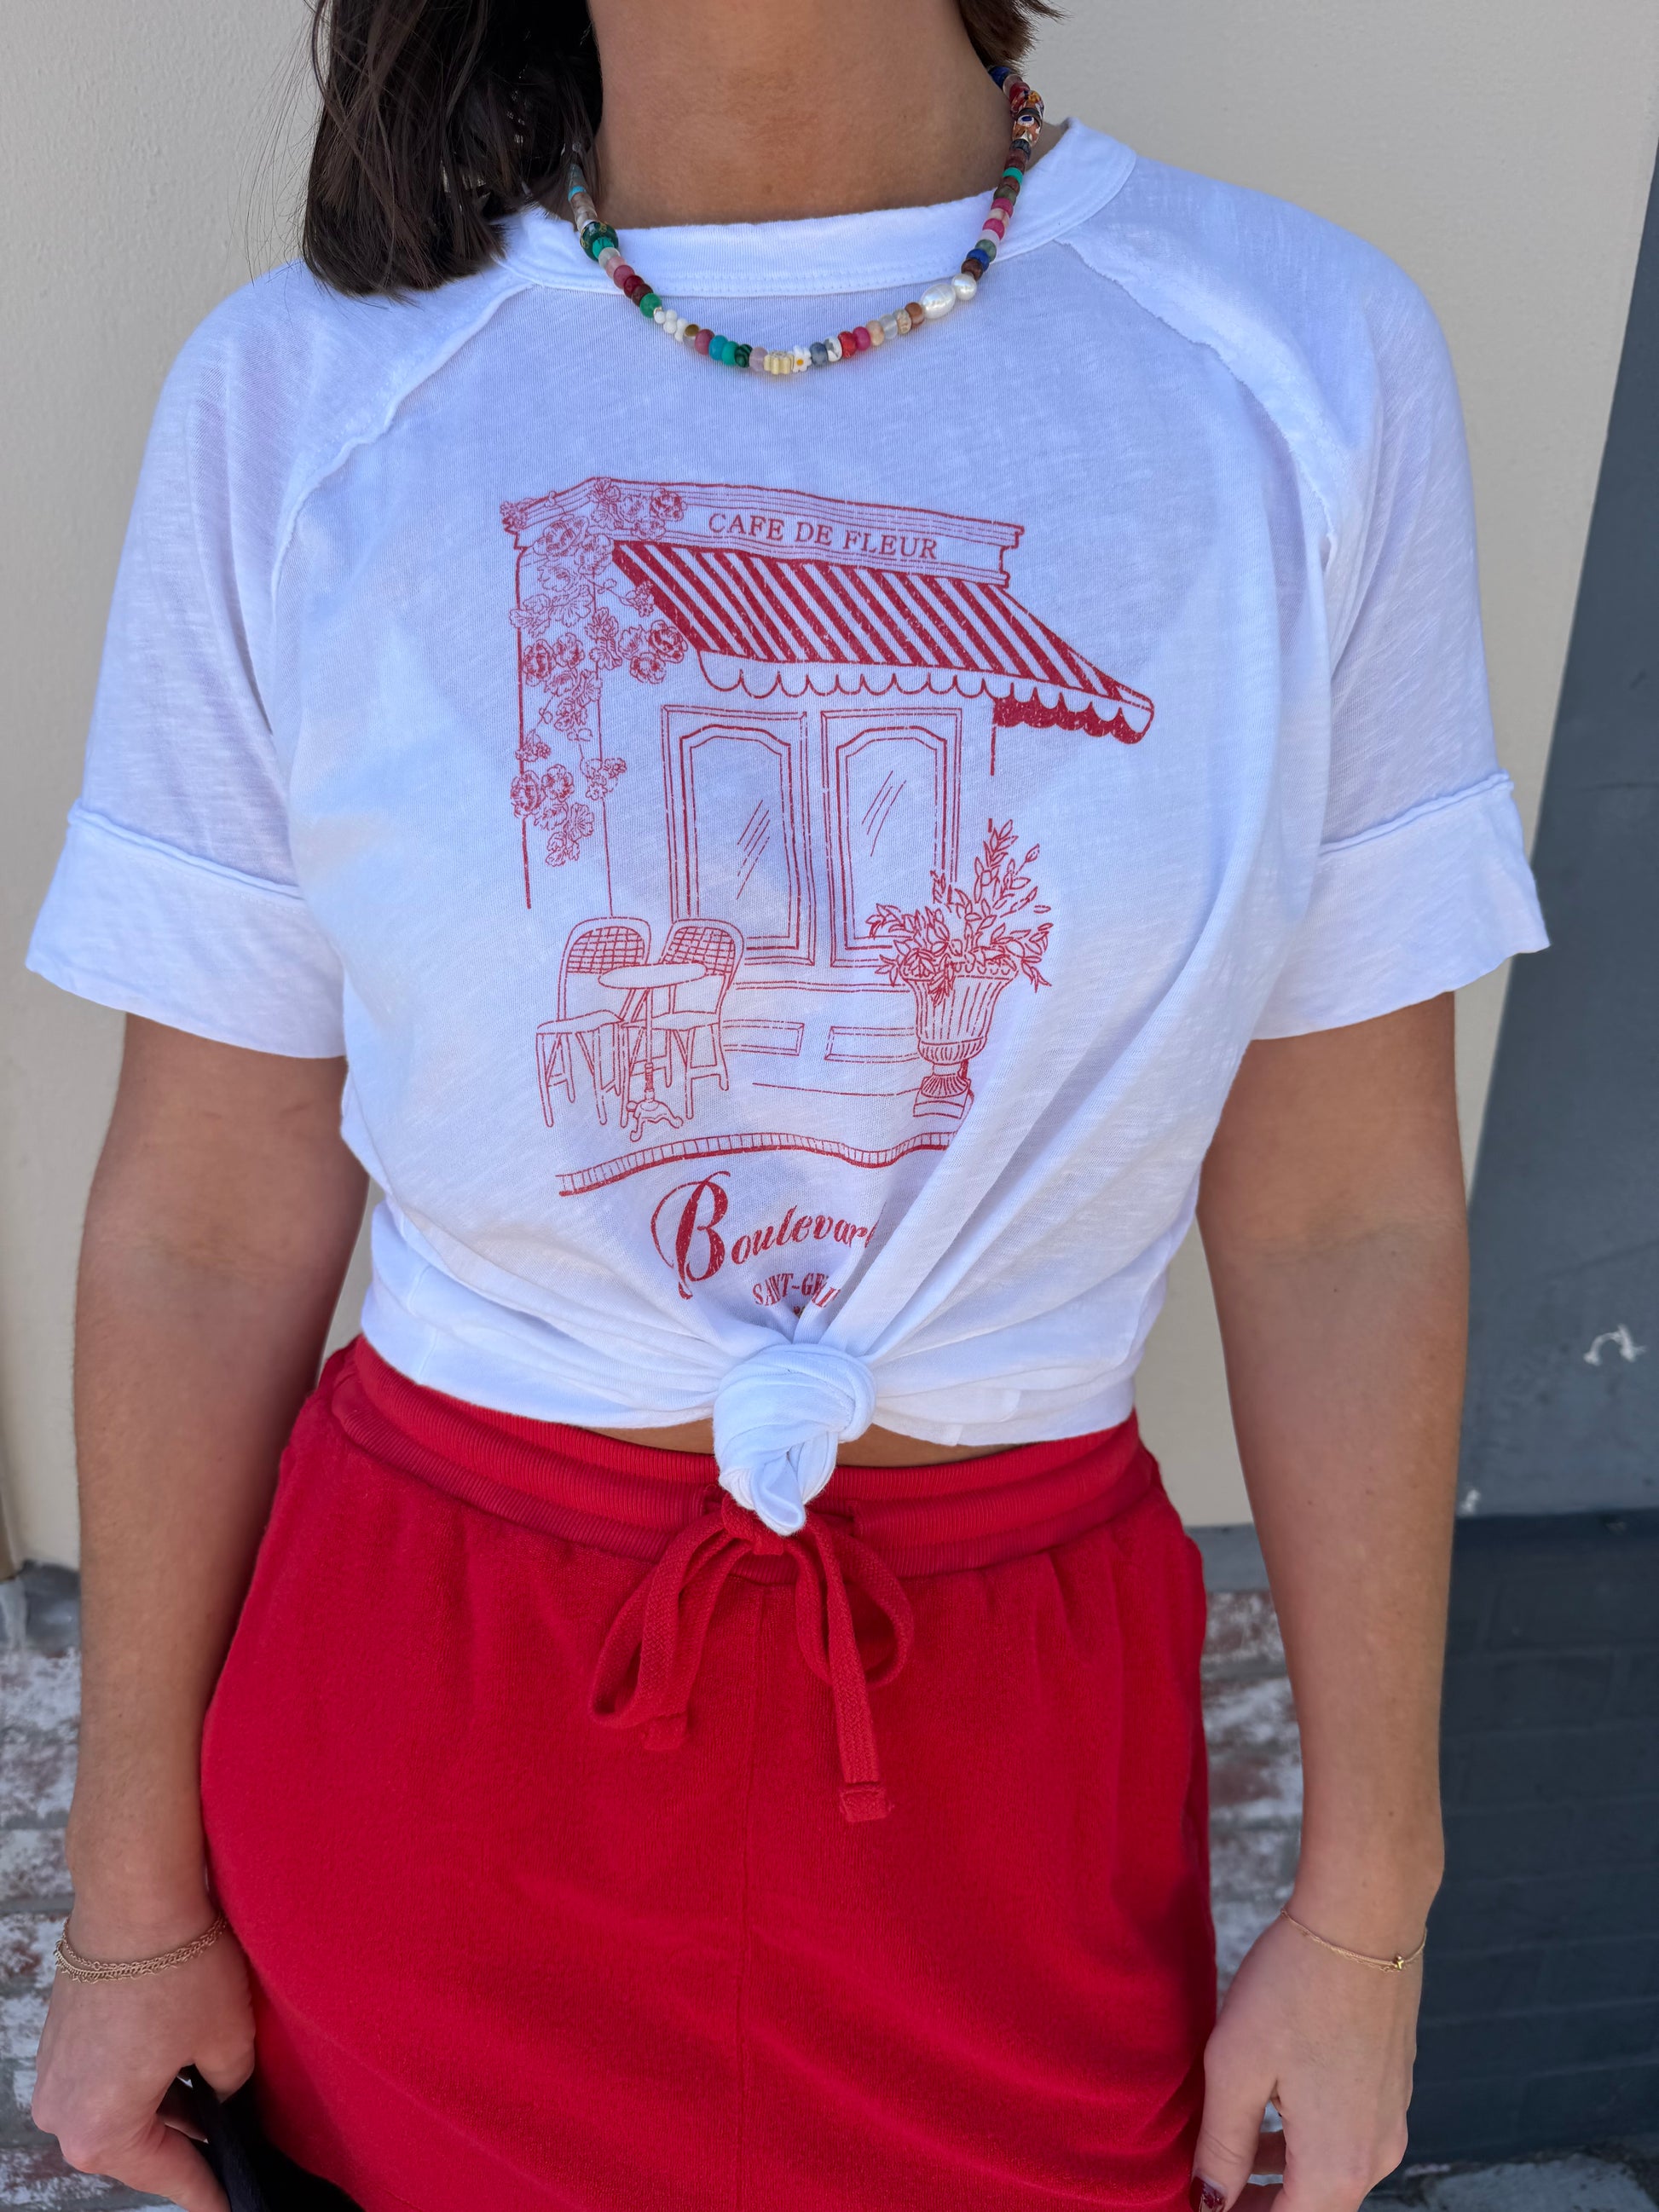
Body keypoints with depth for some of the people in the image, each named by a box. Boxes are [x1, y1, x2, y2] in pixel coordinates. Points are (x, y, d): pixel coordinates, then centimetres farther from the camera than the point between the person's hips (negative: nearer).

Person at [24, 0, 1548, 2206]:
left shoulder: (1305, 361, -6)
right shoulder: (293, 397, -7)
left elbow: (1347, 1214, -4)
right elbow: (203, 1223, -4)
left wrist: (1365, 1916, 1)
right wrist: (133, 1900, 4)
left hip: (1002, 1743, 1)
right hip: (422, 1715, 1)